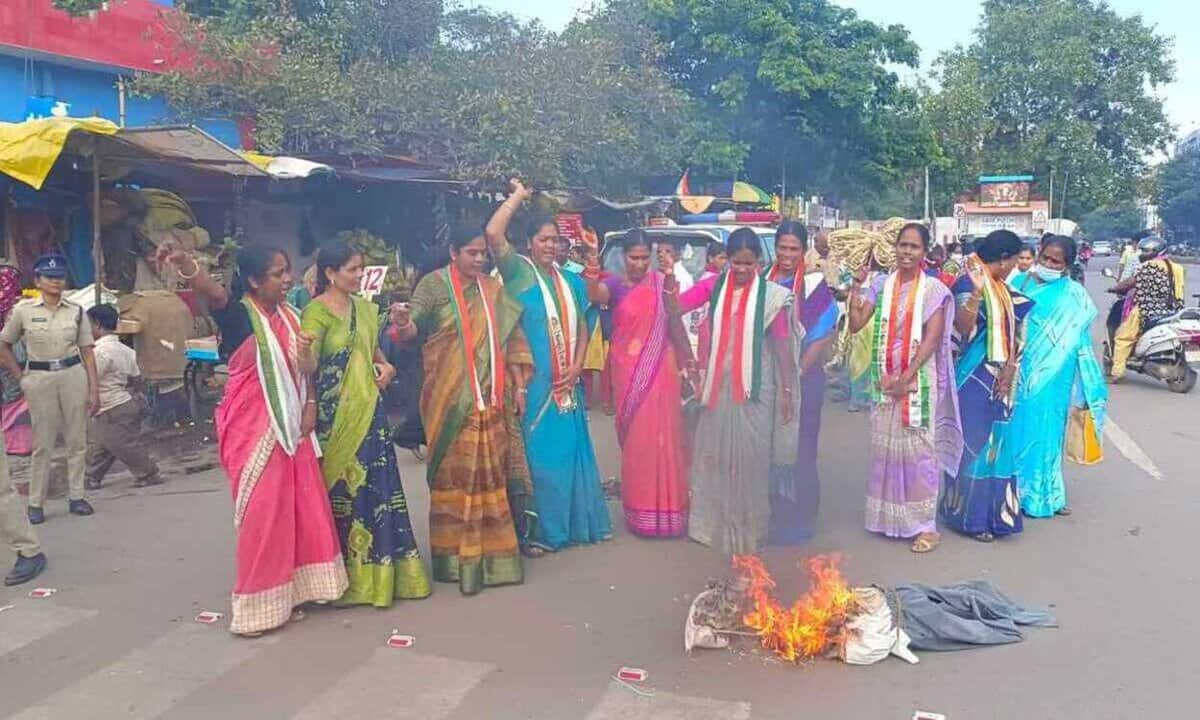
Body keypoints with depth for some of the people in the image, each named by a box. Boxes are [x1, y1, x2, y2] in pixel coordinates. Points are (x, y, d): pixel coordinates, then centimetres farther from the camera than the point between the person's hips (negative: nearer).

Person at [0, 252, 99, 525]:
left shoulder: (76, 311, 3)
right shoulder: (23, 310, 0)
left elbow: (87, 352, 4)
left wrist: (94, 388, 0)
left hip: (73, 375, 1)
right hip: (39, 379, -1)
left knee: (77, 439, 5)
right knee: (42, 442, 3)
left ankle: (76, 496, 15)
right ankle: (35, 503, 13)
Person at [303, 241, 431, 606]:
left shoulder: (364, 307, 11)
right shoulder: (316, 312, -10)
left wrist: (384, 365, 2)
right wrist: (311, 412, -25)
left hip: (369, 409, 6)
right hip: (336, 414, -6)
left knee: (375, 488, 10)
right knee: (342, 490, 3)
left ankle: (378, 571, 22)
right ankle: (346, 576, 16)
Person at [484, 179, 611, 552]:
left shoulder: (570, 280, 14)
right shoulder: (519, 271, -2)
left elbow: (582, 326, 15)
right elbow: (493, 233, -18)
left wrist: (576, 368, 1)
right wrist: (518, 195, -7)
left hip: (567, 381, 5)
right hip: (534, 380, -5)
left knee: (571, 447, 11)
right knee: (538, 451, -2)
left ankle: (577, 521, 23)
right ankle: (540, 530, 6)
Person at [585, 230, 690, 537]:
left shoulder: (662, 281, 5)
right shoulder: (615, 285, -1)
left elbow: (674, 322, 11)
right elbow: (594, 295, -24)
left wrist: (687, 360, 11)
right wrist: (592, 269, -43)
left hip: (661, 369, 1)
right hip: (629, 371, -1)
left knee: (662, 434, 1)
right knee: (636, 435, 4)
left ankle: (665, 505, 14)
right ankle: (641, 508, 16)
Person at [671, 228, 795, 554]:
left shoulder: (770, 294, -5)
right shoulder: (714, 286, 1)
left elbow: (782, 343, -2)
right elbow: (675, 307, -4)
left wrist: (787, 389, -2)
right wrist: (669, 279, -23)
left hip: (755, 385, -2)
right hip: (719, 383, 3)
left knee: (750, 455, 4)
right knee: (714, 452, 10)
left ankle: (748, 526, 20)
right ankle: (714, 521, 26)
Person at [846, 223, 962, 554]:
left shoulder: (933, 290, -4)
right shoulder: (881, 286, 6)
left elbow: (932, 340, -10)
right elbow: (856, 324, -1)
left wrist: (906, 377, -16)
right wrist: (856, 286, -8)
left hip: (918, 380, -4)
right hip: (884, 379, 4)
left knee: (918, 449, -3)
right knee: (884, 447, 8)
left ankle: (924, 524, 4)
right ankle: (889, 517, 21)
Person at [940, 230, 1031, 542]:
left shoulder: (1002, 288, 13)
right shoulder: (968, 283, -12)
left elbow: (1013, 331, 12)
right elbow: (963, 327, -24)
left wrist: (1010, 367, -1)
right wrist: (977, 290, -35)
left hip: (1000, 379, 8)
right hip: (975, 378, -8)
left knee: (996, 446, 13)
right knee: (974, 445, -1)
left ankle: (993, 512, 23)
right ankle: (972, 517, 9)